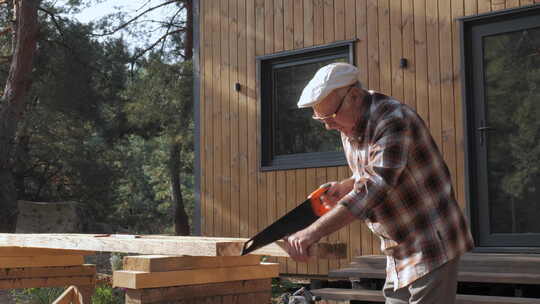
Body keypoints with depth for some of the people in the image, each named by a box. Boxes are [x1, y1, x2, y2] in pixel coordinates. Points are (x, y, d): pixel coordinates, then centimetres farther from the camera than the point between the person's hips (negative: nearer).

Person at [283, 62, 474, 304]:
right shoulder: (349, 128, 7)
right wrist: (343, 188, 0)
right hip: (399, 255, 9)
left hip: (432, 246, -9)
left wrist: (312, 233, -36)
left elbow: (374, 187, -32)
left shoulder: (393, 120, -22)